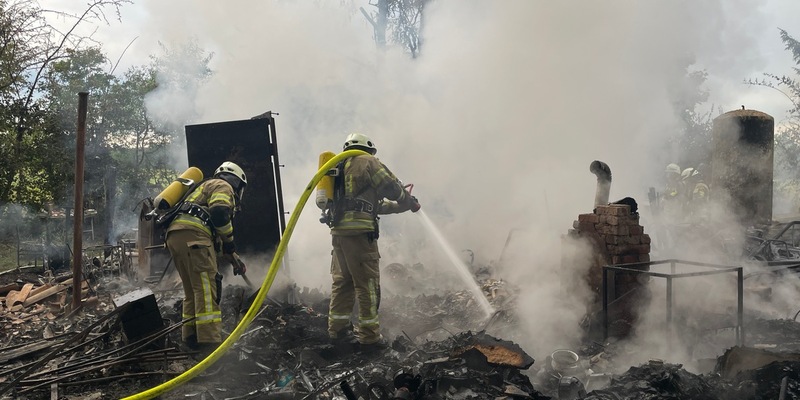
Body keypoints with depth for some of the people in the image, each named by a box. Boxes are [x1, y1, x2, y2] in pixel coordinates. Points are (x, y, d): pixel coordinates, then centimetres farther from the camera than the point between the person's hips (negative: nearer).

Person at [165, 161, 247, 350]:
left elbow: (215, 235, 35)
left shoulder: (206, 188, 38)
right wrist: (230, 242, 0)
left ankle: (191, 338, 16)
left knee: (192, 290, 15)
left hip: (174, 236, 10)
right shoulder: (223, 186, 10)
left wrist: (235, 259, 33)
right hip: (192, 233, -9)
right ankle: (210, 340, -19)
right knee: (206, 286, -13)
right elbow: (219, 212, -13)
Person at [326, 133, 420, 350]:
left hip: (339, 230, 8)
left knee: (342, 280, 16)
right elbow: (391, 187, -3)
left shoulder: (341, 168, 28)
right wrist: (411, 203, 14)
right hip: (359, 231, -8)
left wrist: (399, 206, 26)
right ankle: (369, 336, -1)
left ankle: (337, 327, 22)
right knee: (367, 283, -4)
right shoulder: (366, 161, 3)